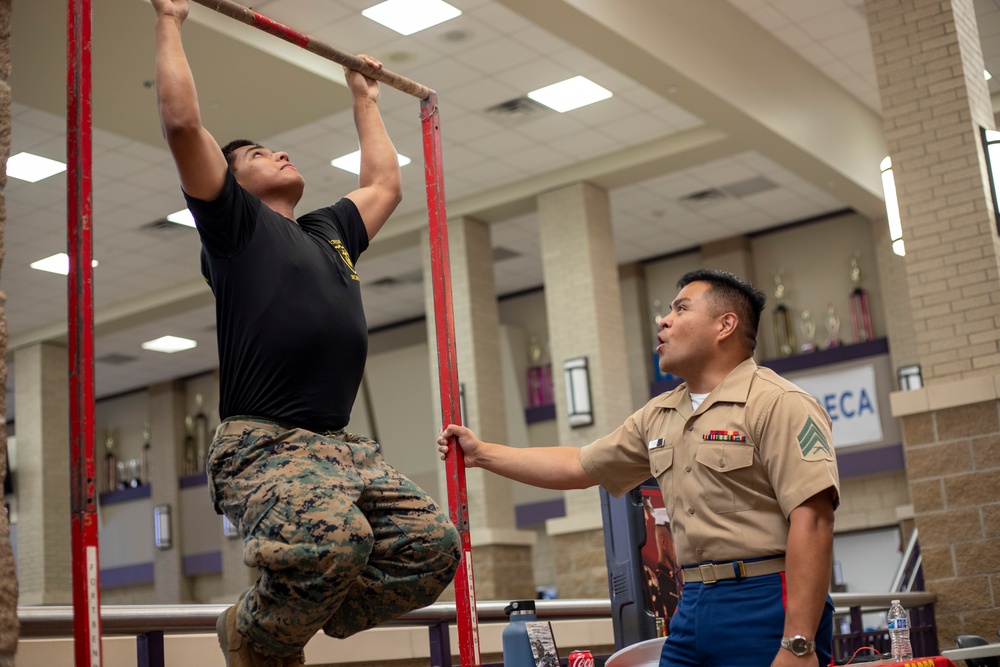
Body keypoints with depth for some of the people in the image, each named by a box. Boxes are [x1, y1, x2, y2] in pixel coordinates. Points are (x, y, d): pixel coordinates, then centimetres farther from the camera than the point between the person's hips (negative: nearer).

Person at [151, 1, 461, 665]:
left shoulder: (331, 231, 27)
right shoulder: (236, 223, 8)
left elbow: (386, 184, 41)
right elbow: (183, 122, -1)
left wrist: (365, 99, 48)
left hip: (344, 448, 7)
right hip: (262, 443, -7)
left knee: (434, 546, -10)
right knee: (331, 541, -35)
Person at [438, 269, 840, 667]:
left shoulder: (776, 403, -9)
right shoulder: (659, 416, 15)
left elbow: (811, 519, -17)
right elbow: (577, 467, 24)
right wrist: (481, 453, 24)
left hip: (765, 607, -7)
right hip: (694, 606, 7)